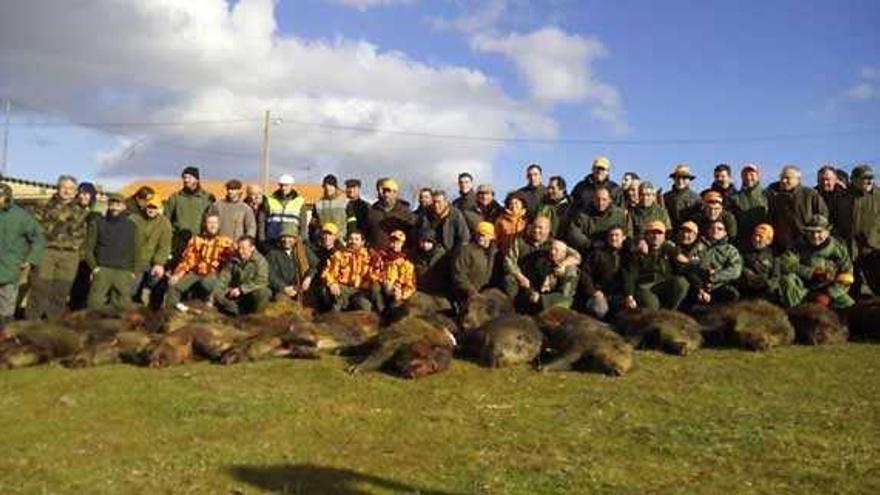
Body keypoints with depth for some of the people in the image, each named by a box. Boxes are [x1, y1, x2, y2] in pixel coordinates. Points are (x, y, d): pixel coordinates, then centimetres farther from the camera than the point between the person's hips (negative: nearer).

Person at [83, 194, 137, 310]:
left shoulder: (131, 226, 11)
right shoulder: (99, 223, 9)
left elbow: (135, 251, 12)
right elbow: (88, 248, 9)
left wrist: (132, 271, 2)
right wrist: (94, 267, -2)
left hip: (124, 273, 1)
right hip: (102, 270, 0)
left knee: (122, 306, -5)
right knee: (95, 303, -8)